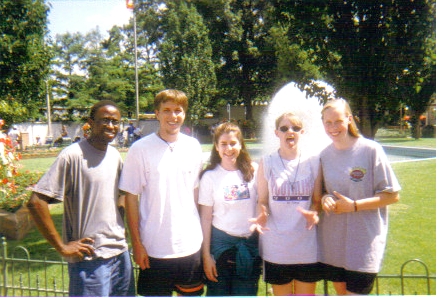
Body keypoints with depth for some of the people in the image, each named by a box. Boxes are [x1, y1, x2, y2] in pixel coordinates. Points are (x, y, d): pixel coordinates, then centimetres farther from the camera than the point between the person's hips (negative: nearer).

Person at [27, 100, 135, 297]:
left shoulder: (115, 155, 7)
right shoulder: (72, 156, -14)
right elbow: (36, 202, -18)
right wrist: (62, 247, -14)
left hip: (121, 253, 7)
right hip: (90, 260, -7)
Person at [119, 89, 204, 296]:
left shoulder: (193, 147, 1)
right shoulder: (140, 149, -10)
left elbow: (196, 192, 9)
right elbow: (131, 197, -6)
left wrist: (201, 233, 8)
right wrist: (136, 243, -7)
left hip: (191, 244, 3)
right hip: (154, 247, -3)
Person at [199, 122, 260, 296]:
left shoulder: (253, 171, 0)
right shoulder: (210, 176, -3)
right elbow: (206, 218, -2)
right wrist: (206, 255, -3)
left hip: (250, 244, 1)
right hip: (221, 242, -1)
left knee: (247, 292, 12)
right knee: (218, 292, 9)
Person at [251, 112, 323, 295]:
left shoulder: (313, 162, 1)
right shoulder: (267, 162, -1)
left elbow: (317, 199, 5)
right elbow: (262, 200, 2)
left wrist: (313, 213, -17)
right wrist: (263, 215, -19)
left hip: (307, 244, 1)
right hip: (276, 246, -1)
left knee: (306, 293, 14)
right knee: (282, 293, 13)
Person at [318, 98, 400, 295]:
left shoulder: (370, 150, -11)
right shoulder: (324, 155, 3)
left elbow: (392, 195, -9)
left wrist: (354, 205, -18)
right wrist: (324, 198, -9)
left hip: (364, 242, -4)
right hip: (332, 241, 5)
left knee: (355, 292, 2)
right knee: (341, 291, 17)